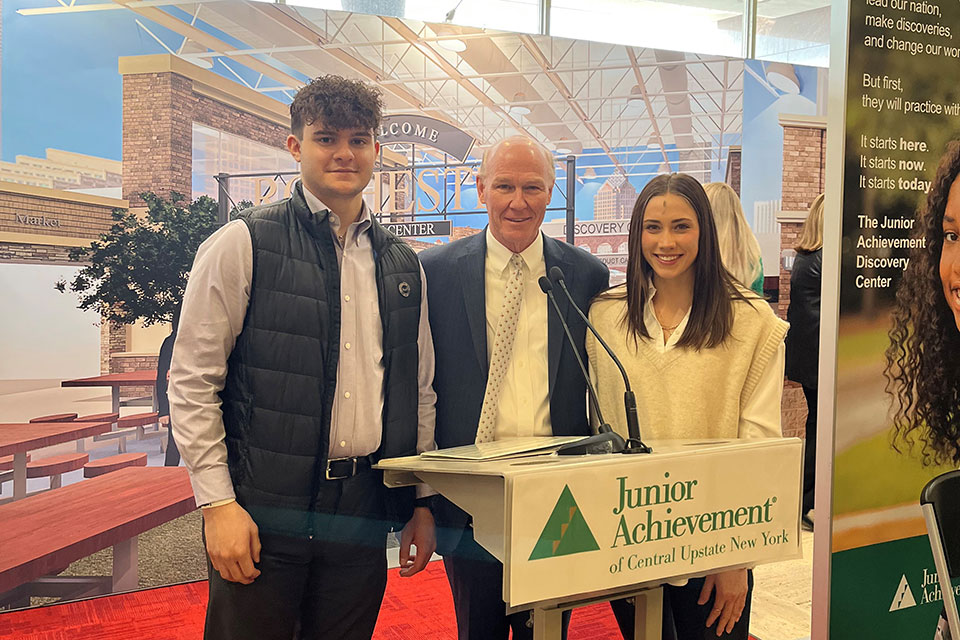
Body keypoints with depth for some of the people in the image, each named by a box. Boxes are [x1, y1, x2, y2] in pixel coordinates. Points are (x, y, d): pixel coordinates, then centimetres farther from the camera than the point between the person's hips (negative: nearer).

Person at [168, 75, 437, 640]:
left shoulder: (403, 265, 9)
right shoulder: (243, 245, -4)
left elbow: (420, 391, 13)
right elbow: (192, 382, -6)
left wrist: (423, 502, 10)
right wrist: (218, 503, -10)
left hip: (364, 511, 4)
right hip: (263, 510, -4)